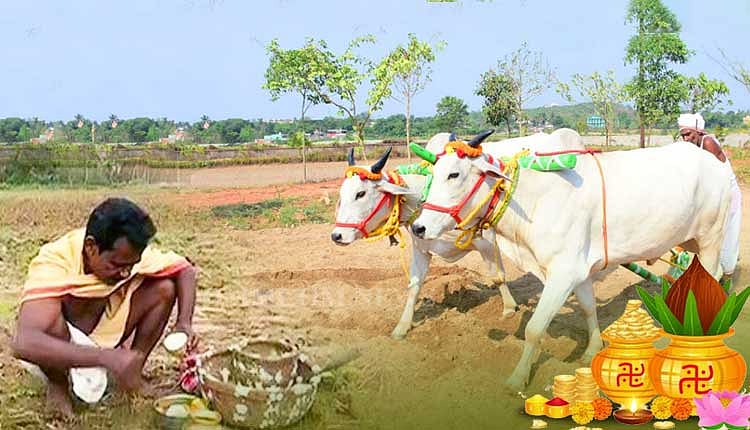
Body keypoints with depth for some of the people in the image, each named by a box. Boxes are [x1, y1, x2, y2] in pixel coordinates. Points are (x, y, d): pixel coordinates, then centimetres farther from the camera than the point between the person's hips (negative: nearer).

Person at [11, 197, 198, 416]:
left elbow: (185, 269, -6)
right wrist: (107, 358, -59)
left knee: (164, 287, -15)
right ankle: (57, 385, -7)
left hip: (103, 339, 4)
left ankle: (134, 373, 0)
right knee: (50, 322, -38)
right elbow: (24, 342, -51)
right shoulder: (54, 264, -36)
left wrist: (184, 322, -23)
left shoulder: (128, 253, -22)